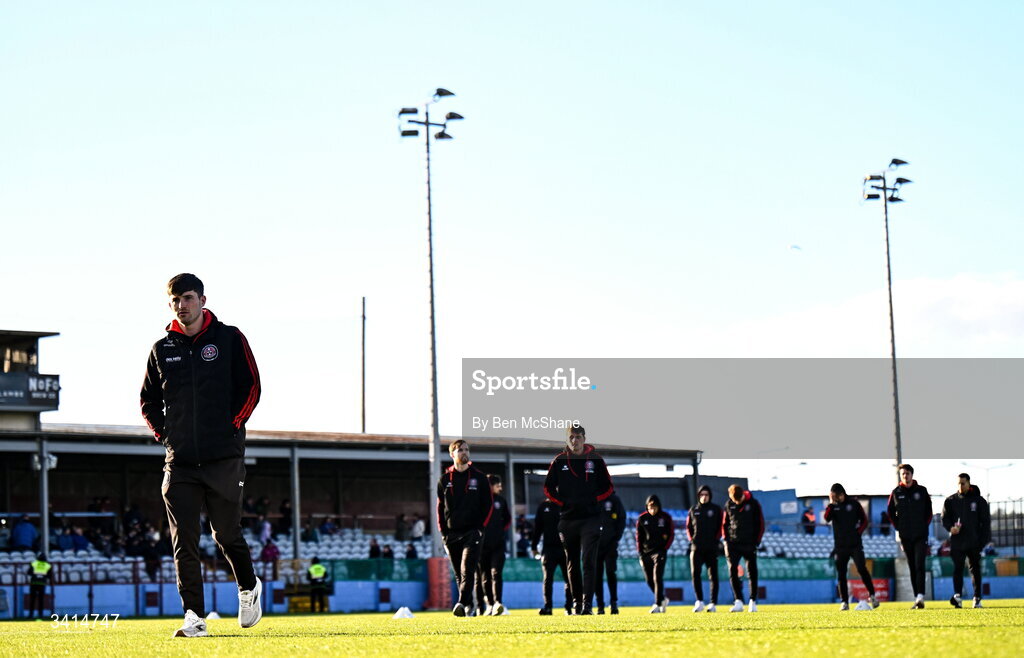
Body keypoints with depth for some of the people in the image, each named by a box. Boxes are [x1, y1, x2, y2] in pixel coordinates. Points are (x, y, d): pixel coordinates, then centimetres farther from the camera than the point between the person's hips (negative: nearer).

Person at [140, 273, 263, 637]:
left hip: (224, 457, -2)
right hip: (179, 461, 2)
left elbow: (251, 388, 2)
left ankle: (249, 588, 33)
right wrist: (163, 433, 5)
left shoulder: (229, 339, 3)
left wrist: (232, 426, -6)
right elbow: (148, 400, 19)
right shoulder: (162, 349, 10)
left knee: (227, 535, 6)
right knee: (184, 542, -5)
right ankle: (194, 617, -3)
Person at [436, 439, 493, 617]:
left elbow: (487, 504, 6)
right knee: (459, 574, 6)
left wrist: (480, 527, -4)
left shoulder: (479, 477, 6)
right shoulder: (445, 479, 10)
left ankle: (462, 603, -27)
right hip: (451, 533, 3)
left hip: (472, 532, -3)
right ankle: (468, 606, 14)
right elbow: (440, 507, 12)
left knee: (467, 569, -17)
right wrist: (443, 532, 4)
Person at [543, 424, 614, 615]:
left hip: (590, 518, -2)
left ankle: (587, 603, -17)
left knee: (588, 561, -12)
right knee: (572, 563, 9)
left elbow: (608, 488, 8)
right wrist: (562, 503, 1)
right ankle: (576, 601, 19)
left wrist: (593, 500, -3)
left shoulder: (595, 460, 2)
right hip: (567, 519, 2)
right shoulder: (559, 461, 5)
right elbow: (548, 488, 12)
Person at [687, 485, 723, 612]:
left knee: (713, 575, 1)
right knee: (695, 573, -11)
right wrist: (692, 539, 5)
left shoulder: (716, 509, 5)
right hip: (696, 548, 2)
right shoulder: (693, 510, 12)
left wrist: (716, 540, -5)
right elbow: (689, 527, 18)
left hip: (712, 548, -2)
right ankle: (699, 601, -6)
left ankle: (713, 603, 3)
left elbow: (721, 526, 6)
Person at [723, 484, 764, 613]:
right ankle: (738, 601, -11)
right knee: (732, 570, -10)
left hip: (749, 544, -2)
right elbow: (724, 523, 13)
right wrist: (726, 540, 3)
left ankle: (753, 601, 10)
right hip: (733, 544, 2)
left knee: (752, 572, 2)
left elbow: (760, 524, 0)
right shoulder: (729, 505, 3)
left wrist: (756, 542, -5)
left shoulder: (753, 503, -4)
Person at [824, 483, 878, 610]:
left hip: (855, 544, -2)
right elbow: (827, 518, -13)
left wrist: (858, 532, -6)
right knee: (841, 574, 0)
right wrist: (831, 504, -18)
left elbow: (864, 521, 8)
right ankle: (844, 602, 6)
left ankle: (872, 596, -3)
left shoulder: (854, 503, 4)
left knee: (862, 569, -13)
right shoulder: (833, 506, 6)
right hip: (840, 546, 2)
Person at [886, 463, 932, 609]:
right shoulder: (896, 493, 5)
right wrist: (898, 527, 7)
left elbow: (929, 510, 11)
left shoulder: (921, 491, 3)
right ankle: (917, 598, 9)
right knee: (912, 568, 6)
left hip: (921, 535, -2)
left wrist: (925, 525, 2)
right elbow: (890, 511, 15)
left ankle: (920, 597, -22)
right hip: (905, 536, 2)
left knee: (919, 566, -13)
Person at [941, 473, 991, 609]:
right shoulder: (950, 501, 9)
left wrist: (985, 540, -3)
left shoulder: (978, 500, 6)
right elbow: (945, 518, 10)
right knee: (958, 569, -10)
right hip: (957, 542, 0)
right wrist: (951, 527, -12)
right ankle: (957, 596, -20)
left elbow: (985, 521, 5)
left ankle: (977, 598, 12)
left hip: (974, 542, 0)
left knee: (975, 569, 7)